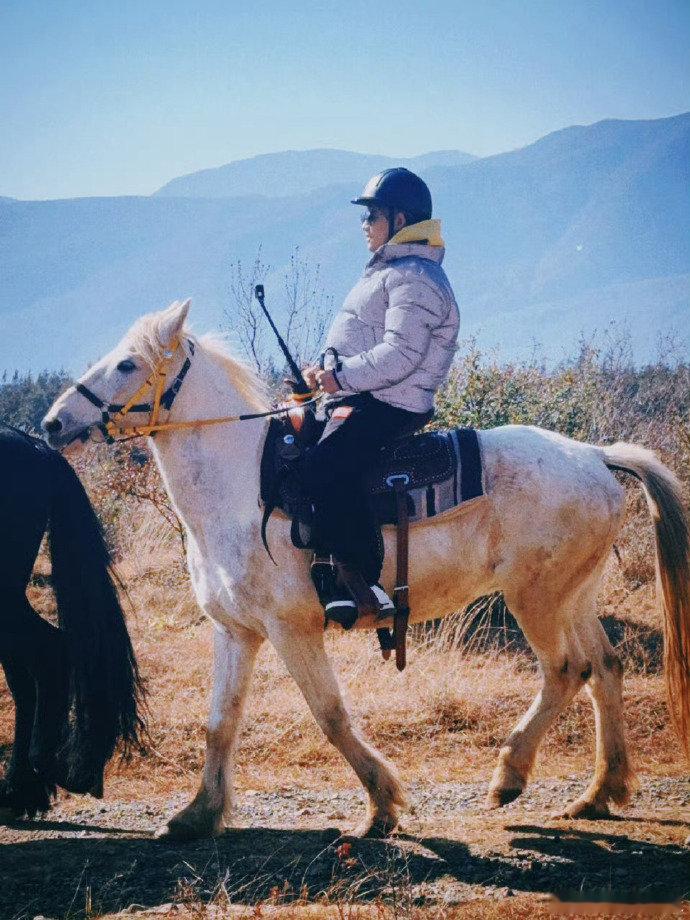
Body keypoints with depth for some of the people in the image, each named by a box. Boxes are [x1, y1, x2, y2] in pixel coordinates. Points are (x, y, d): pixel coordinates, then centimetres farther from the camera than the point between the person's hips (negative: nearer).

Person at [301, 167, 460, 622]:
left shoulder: (415, 278, -14)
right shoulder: (389, 271, 21)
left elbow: (399, 354, -24)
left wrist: (342, 376, -24)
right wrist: (327, 372, 12)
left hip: (390, 406, -12)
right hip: (359, 398, 12)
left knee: (326, 468, -30)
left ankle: (367, 583, -27)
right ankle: (325, 563, 11)